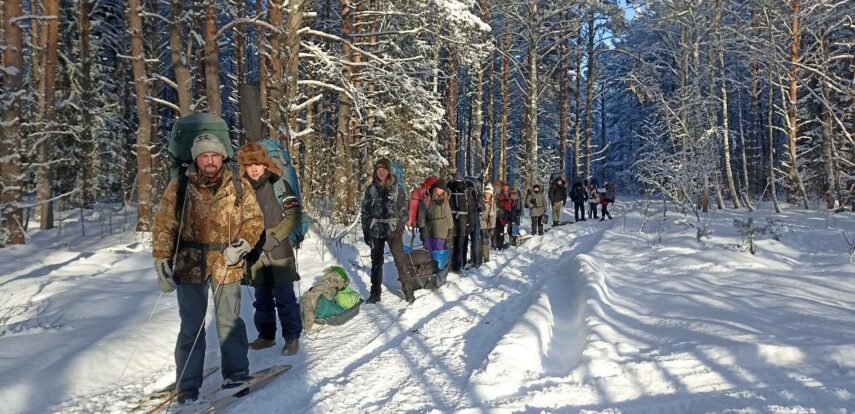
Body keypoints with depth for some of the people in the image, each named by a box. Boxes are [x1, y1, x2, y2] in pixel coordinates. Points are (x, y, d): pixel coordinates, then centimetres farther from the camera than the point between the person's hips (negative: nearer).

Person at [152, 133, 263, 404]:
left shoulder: (239, 187, 0)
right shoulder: (178, 188, -3)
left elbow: (254, 219, 4)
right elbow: (164, 226, -1)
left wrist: (242, 243, -13)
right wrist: (162, 260, -8)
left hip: (227, 265, 1)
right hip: (190, 265, 0)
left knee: (229, 320, 12)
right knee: (191, 326, 7)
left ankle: (236, 371, 28)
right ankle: (188, 384, 18)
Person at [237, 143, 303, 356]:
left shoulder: (278, 184, -6)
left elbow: (294, 216, -9)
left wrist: (272, 237, -14)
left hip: (278, 252, -4)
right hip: (255, 254, 5)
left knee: (285, 298, 1)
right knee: (262, 299, 16)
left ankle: (292, 337, 13)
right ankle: (266, 336, 29)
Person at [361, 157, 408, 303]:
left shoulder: (397, 188, -1)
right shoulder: (371, 189, 5)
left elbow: (403, 210, 0)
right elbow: (365, 211, 8)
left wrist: (399, 228, -9)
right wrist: (365, 231, 4)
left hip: (393, 230, -2)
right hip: (376, 231, 2)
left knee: (400, 261, -2)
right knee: (376, 263, 9)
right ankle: (375, 293, 18)